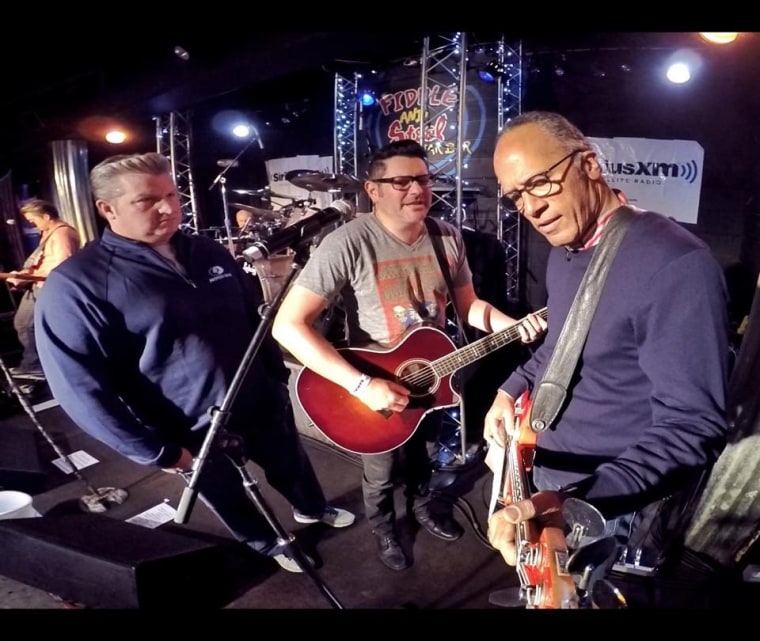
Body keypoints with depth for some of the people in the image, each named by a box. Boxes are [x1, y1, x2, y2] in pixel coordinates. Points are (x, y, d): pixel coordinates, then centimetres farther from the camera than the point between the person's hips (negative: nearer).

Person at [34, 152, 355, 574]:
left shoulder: (208, 253, 0)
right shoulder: (75, 285, -19)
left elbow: (255, 319, 11)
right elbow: (81, 388, -21)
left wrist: (278, 376, 11)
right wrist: (157, 451, -18)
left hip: (261, 404, 5)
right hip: (194, 435, -5)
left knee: (292, 466, 27)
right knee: (231, 501, 20)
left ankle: (312, 509, 58)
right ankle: (268, 543, 50)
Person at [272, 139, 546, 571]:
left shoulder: (448, 238, -9)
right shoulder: (349, 244, -29)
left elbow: (468, 305, 3)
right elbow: (288, 325, -32)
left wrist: (513, 325, -18)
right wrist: (361, 385, -36)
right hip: (376, 389, -4)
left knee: (423, 456, 29)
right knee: (382, 474, 20)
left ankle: (422, 504, 59)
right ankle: (384, 527, 51)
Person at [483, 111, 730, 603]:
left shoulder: (675, 266, -27)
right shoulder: (564, 252, 4)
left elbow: (693, 428, -30)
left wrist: (575, 504, -39)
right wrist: (514, 388, 7)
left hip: (612, 518, -8)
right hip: (545, 484, 8)